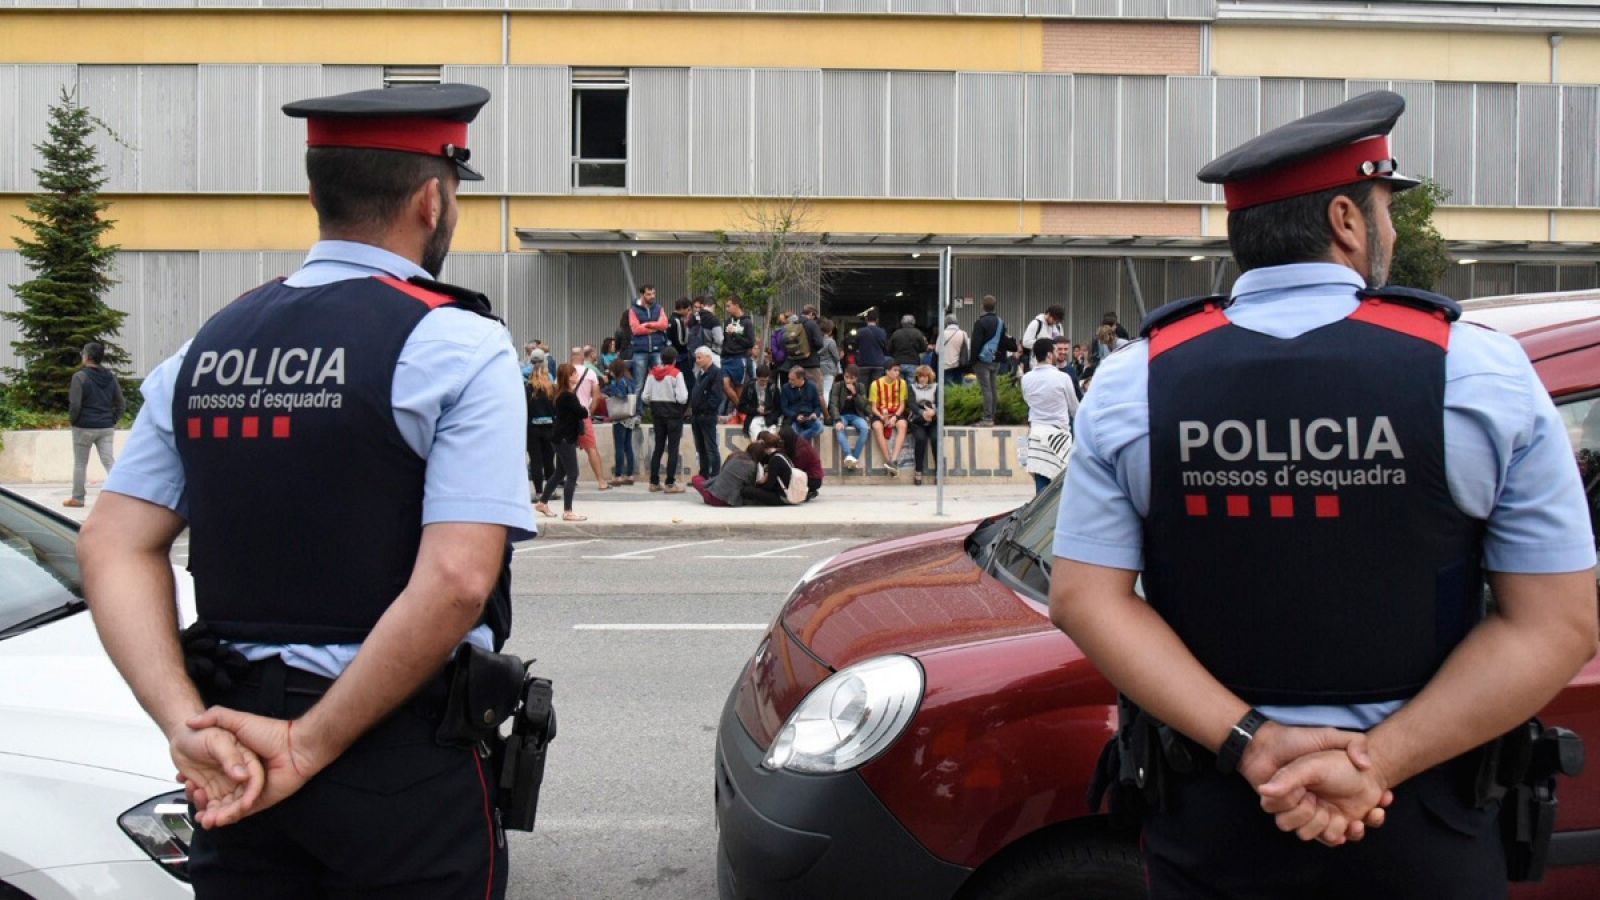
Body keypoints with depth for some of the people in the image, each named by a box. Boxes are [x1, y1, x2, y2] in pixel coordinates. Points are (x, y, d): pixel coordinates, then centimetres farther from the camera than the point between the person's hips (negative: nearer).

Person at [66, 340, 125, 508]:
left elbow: (75, 404, -16)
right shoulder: (110, 377, 6)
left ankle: (77, 498, 20)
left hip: (84, 427, -4)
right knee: (109, 461, 1)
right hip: (106, 428, 4)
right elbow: (121, 404, 8)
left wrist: (72, 421, -1)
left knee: (80, 463, 10)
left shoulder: (80, 376, -12)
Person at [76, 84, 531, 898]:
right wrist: (311, 745, -15)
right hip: (403, 767, -5)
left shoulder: (209, 347, 6)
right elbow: (455, 581, -22)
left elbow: (114, 548, 0)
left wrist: (188, 725, -7)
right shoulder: (458, 347, -11)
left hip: (237, 768, 5)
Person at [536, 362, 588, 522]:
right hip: (565, 438, -10)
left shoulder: (564, 394, 11)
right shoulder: (568, 396, -19)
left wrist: (581, 410, -5)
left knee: (560, 472, 19)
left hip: (563, 438, 10)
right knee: (572, 474, -7)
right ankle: (567, 512, -6)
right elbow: (583, 413, -17)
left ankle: (542, 503, 29)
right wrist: (585, 409, 3)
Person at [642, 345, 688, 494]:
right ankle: (670, 484, -3)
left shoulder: (653, 373, 1)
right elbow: (682, 398, -18)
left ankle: (654, 482, 14)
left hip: (657, 413, 5)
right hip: (673, 413, -5)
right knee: (672, 449, -1)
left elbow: (644, 397, 0)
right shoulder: (676, 374, -13)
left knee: (658, 447, 13)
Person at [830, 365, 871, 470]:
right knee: (839, 429, -37)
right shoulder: (837, 386, -3)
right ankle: (848, 456, -48)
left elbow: (863, 406, -2)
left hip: (856, 415, 2)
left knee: (865, 428, -31)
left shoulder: (860, 387, 5)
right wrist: (838, 420, -29)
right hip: (841, 415, -2)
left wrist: (854, 393, -17)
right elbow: (833, 405, -12)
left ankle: (855, 457, -29)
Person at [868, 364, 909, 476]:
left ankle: (894, 460, -41)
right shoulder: (876, 384, -4)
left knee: (902, 425, -33)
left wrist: (895, 417, -16)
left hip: (896, 413, 1)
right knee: (877, 427, -35)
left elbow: (902, 404, 2)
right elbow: (873, 407, -2)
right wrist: (883, 417, -20)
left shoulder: (901, 383, 1)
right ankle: (888, 460, -35)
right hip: (880, 414, -1)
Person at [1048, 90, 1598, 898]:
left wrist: (1249, 743, -13)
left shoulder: (1132, 383, -5)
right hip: (1421, 830, -1)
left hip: (1208, 823, 1)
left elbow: (1083, 599, -9)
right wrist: (1379, 761, -15)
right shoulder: (1481, 372, -9)